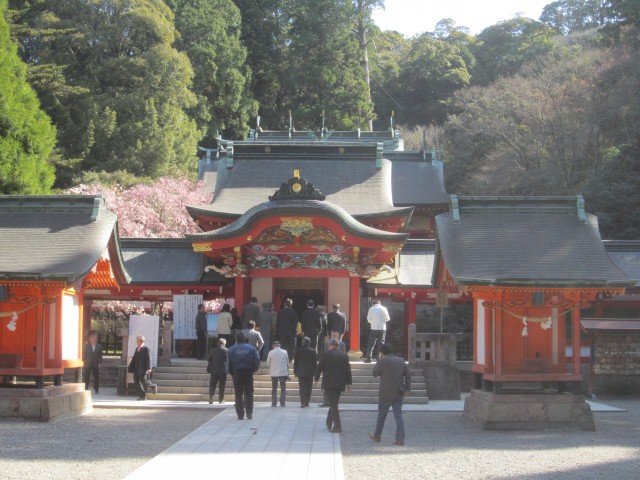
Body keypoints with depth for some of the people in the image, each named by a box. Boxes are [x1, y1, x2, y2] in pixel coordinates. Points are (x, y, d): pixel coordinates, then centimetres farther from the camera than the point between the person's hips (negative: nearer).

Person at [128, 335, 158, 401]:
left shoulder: (146, 349, -6)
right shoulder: (137, 349, 18)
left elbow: (149, 359, -12)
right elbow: (134, 359, 20)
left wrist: (149, 368, -20)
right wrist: (130, 368, 15)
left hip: (143, 369, -8)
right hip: (136, 369, 8)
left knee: (143, 380, -13)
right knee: (137, 382, 3)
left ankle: (153, 386, 15)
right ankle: (142, 396, 8)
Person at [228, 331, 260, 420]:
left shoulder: (232, 349, 0)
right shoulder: (251, 349, 1)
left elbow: (229, 363, -1)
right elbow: (257, 361, -5)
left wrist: (232, 373, 9)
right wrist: (253, 370, 9)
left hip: (236, 373, 0)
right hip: (248, 372, 1)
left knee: (238, 394, 4)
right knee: (249, 394, 9)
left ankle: (240, 415, 1)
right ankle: (249, 414, 8)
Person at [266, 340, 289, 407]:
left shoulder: (271, 353, -7)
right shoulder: (284, 352, -3)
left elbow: (268, 363, 0)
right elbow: (287, 363, 5)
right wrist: (287, 371, 16)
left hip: (274, 373, 0)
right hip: (283, 373, 0)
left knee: (274, 389, 10)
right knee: (283, 388, 9)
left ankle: (274, 403, 7)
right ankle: (282, 403, 3)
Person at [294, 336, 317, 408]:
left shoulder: (298, 351, -4)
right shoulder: (313, 351, -3)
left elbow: (295, 362, 0)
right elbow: (315, 363, 1)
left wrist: (295, 371, 8)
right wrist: (314, 372, 9)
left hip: (301, 372, -1)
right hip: (310, 372, 1)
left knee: (302, 388, 0)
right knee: (308, 388, 11)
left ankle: (303, 403, -10)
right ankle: (307, 402, 13)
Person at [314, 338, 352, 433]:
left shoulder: (326, 354, -4)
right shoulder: (344, 355, 7)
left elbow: (319, 367, 0)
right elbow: (348, 370, 7)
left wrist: (316, 378, 15)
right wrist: (348, 383, 11)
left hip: (329, 383, -4)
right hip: (340, 384, 4)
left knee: (333, 404, -5)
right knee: (333, 403, 16)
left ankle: (337, 426, -13)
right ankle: (329, 423, 24)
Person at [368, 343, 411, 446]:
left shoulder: (383, 361, -12)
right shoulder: (401, 360, 6)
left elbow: (375, 373, -2)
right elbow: (407, 374, 6)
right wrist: (407, 388, 8)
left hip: (386, 393, -4)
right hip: (399, 393, 4)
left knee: (381, 415, 11)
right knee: (398, 415, 3)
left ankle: (377, 436, 24)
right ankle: (400, 439, -4)